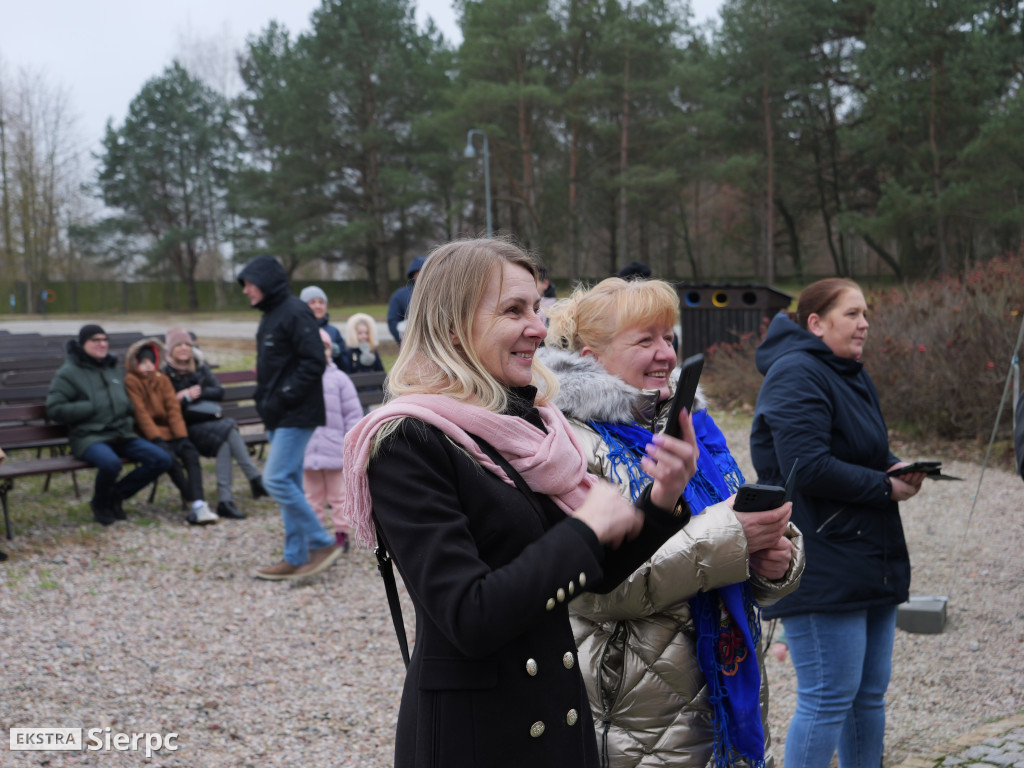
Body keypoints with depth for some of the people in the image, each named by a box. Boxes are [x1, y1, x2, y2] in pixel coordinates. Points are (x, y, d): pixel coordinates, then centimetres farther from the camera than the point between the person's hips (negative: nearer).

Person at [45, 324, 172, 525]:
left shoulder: (113, 369, 21)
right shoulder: (69, 373, 1)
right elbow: (54, 410, -7)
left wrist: (129, 421, 10)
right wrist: (91, 407, -13)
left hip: (121, 434, 7)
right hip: (89, 437, -6)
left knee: (162, 460, -14)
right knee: (110, 463, -39)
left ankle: (115, 495, 4)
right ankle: (100, 504, -5)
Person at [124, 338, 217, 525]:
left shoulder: (163, 380, 16)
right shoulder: (130, 380, -1)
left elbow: (173, 408, 6)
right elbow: (141, 413, -9)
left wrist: (181, 436, -7)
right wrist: (157, 438, -17)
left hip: (169, 432, 4)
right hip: (148, 434, -4)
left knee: (191, 453, -25)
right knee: (169, 457, -32)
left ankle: (198, 505, -37)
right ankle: (194, 502, -22)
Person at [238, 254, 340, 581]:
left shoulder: (295, 313, -14)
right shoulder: (270, 316, 16)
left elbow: (314, 363, -21)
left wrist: (282, 398, -20)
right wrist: (264, 398, 9)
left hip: (297, 415, -10)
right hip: (279, 417, 10)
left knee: (277, 479, -14)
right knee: (289, 484, 11)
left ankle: (322, 544, -3)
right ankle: (297, 558, 16)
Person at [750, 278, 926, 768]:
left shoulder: (852, 376, 18)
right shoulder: (796, 375, -15)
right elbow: (809, 467, -24)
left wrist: (896, 467, 4)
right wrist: (885, 486, -15)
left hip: (868, 569, 10)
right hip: (821, 568, -10)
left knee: (869, 694, 15)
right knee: (827, 700, -5)